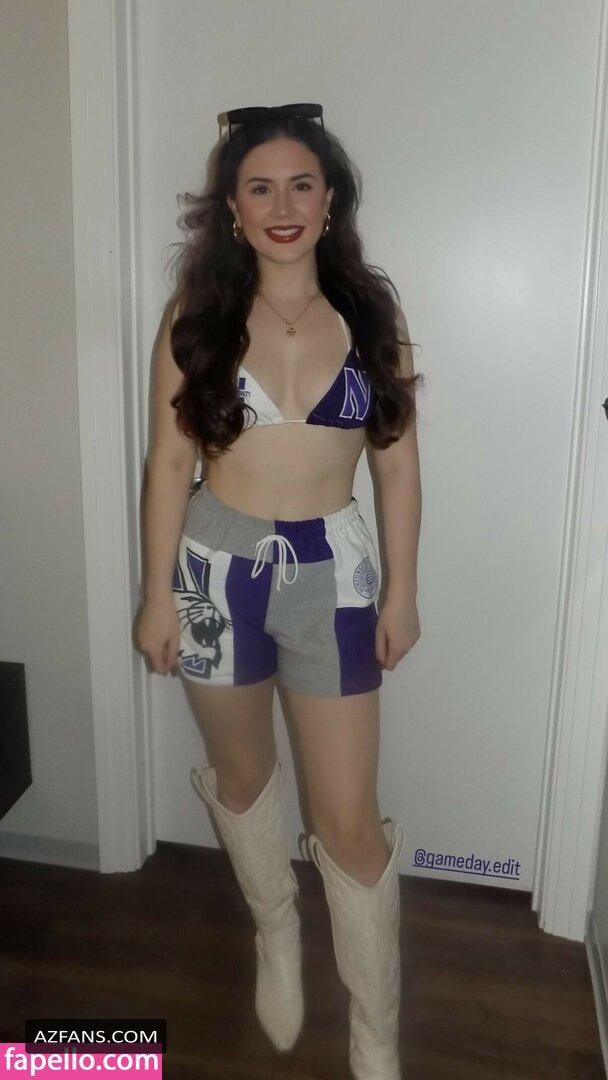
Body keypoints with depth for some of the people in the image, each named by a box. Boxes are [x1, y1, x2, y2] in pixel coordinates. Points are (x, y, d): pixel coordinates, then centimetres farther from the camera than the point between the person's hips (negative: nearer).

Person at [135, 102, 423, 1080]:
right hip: (217, 565, 1)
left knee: (350, 818, 2)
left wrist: (402, 589, 0)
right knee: (243, 777, 19)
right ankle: (276, 933, 49)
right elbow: (170, 460, -2)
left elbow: (398, 460, 2)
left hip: (331, 571, 0)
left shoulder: (372, 311, 0)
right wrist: (158, 592, -4)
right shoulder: (198, 313, -2)